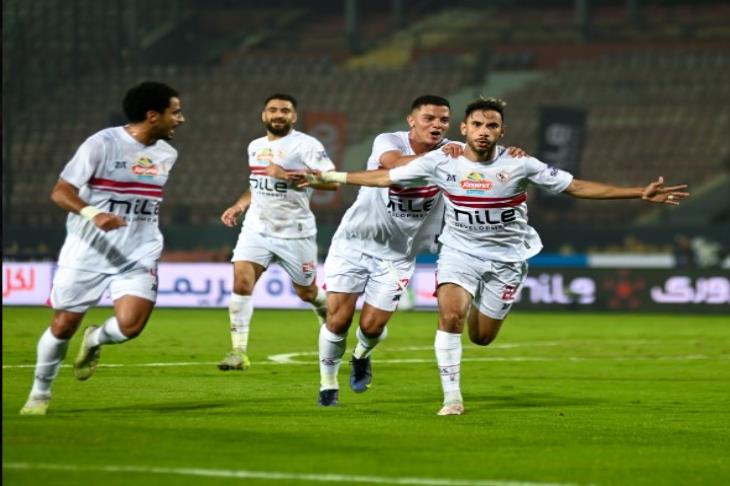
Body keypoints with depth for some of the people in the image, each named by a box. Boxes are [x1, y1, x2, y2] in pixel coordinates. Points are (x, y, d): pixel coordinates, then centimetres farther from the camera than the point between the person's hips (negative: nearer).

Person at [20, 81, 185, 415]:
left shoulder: (167, 154, 6)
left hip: (138, 257, 4)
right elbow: (60, 191, -16)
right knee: (64, 325, 4)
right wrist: (92, 214, -33)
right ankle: (40, 393, 28)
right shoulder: (102, 144, -13)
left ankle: (95, 341, 18)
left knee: (129, 326, -18)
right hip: (88, 252, -4)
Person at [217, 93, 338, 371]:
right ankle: (239, 351, -13)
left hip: (295, 231, -4)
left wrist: (287, 175, -24)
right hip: (257, 229, 4)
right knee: (242, 282, -15)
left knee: (307, 292, 8)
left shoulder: (305, 145, -9)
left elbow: (332, 181, -19)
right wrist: (239, 206, 15)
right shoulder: (255, 147, 13)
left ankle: (329, 311, 44)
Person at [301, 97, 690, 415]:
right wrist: (331, 177, -5)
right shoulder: (440, 162, -12)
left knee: (481, 337, 3)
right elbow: (385, 176, -2)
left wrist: (640, 193, -13)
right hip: (460, 250, 0)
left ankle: (479, 306, 41)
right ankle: (452, 397, -15)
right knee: (450, 314, -25)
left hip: (507, 257, 0)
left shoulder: (520, 165, -14)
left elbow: (576, 187, -8)